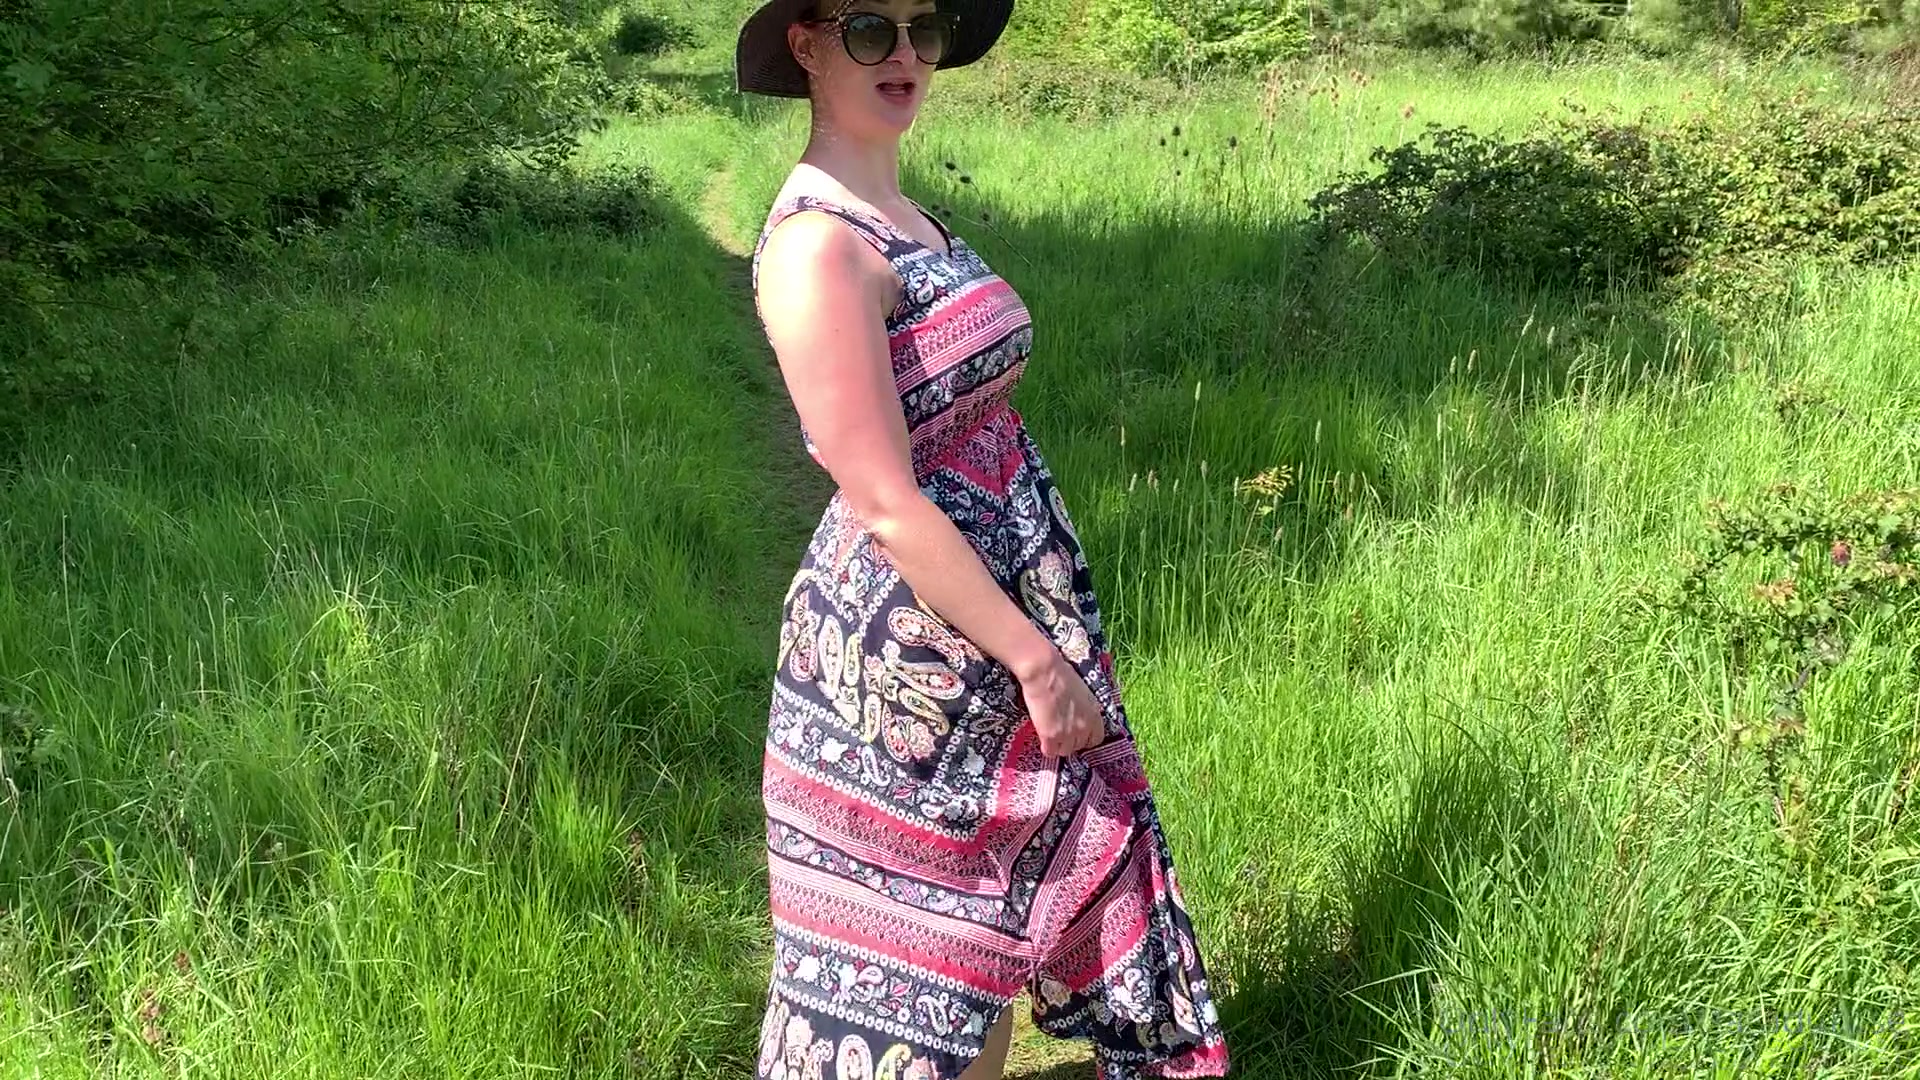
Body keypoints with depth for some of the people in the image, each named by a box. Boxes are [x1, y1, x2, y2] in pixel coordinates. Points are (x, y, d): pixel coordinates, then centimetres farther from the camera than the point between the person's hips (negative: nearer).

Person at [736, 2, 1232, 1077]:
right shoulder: (816, 243, -21)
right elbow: (886, 507, -23)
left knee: (998, 921, 21)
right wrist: (1037, 662, -18)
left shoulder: (903, 214, 8)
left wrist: (1049, 642, 15)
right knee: (926, 958, 8)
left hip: (1004, 605, 9)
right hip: (915, 655, -9)